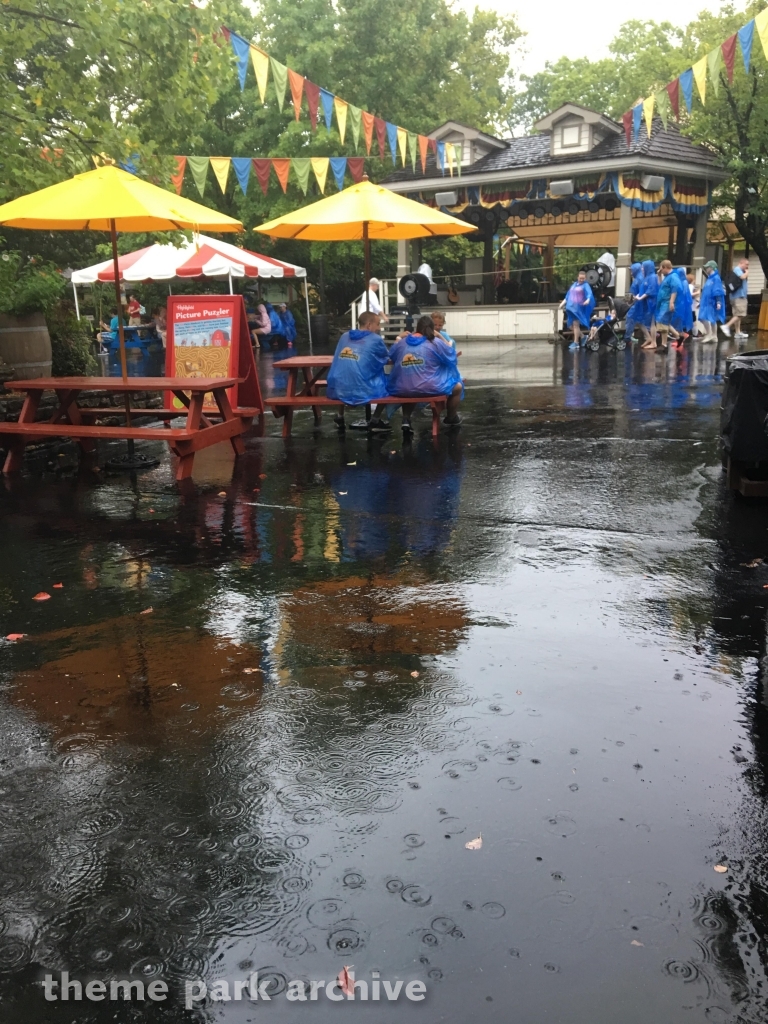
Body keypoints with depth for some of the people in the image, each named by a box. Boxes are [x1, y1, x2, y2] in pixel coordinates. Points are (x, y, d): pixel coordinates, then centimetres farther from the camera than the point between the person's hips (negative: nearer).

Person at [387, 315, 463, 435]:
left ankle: (406, 420, 20)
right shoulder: (436, 342, -1)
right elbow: (451, 356, 12)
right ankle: (451, 418, 45)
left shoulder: (401, 342, 10)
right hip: (430, 389, -4)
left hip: (402, 390, 4)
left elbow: (391, 357, 26)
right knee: (457, 386, 23)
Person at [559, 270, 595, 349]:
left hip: (578, 308, -7)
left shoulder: (585, 285, -4)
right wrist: (563, 303, 19)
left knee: (576, 324, -10)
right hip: (570, 307, 7)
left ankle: (576, 342, -5)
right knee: (572, 325, 9)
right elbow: (568, 295, 24)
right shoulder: (573, 285, 18)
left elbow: (589, 293, -21)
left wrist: (588, 300, -41)